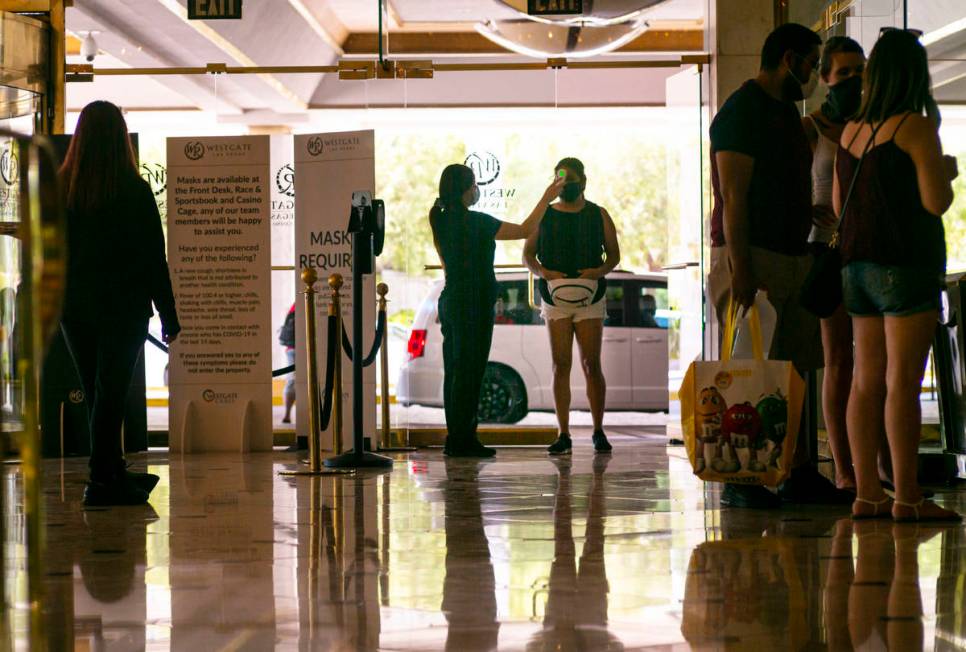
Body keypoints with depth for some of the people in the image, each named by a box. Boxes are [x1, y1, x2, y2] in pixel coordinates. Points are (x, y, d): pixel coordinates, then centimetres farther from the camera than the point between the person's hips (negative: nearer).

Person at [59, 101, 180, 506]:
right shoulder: (135, 191, -10)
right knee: (110, 394, 0)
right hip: (123, 306, -4)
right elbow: (154, 259, -7)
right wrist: (169, 319, -1)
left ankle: (113, 474, 25)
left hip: (74, 306, 4)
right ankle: (102, 481, -3)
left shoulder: (59, 189, -2)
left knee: (97, 394, 14)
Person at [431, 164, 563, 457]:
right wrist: (546, 199, -1)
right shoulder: (475, 222, -15)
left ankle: (456, 438, 12)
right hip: (473, 303, -8)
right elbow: (525, 231, -9)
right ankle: (462, 440, -5)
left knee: (455, 372, 10)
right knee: (469, 372, -6)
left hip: (451, 299, 8)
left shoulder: (441, 221, 9)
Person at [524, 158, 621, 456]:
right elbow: (528, 254, 10)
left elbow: (614, 254, 10)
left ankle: (599, 431, 7)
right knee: (560, 365, -2)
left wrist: (600, 271, -12)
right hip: (555, 297, 1)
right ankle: (563, 435, 0)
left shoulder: (598, 215, 6)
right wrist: (543, 272, -11)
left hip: (590, 296, -1)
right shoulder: (544, 215, 7)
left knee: (591, 365, -3)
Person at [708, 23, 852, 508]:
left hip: (792, 257, 9)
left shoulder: (787, 113, 20)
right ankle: (740, 481, -7)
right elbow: (733, 196, -16)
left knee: (792, 369, 7)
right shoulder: (742, 111, -9)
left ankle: (798, 473, 10)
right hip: (751, 257, -9)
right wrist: (740, 268, -22)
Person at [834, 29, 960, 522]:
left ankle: (866, 492, 9)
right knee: (903, 381, -8)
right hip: (905, 263, -7)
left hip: (858, 262, 7)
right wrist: (947, 172, 5)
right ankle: (907, 496, -9)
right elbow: (936, 201, -15)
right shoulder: (915, 128, -10)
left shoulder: (851, 131, 11)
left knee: (867, 380, 8)